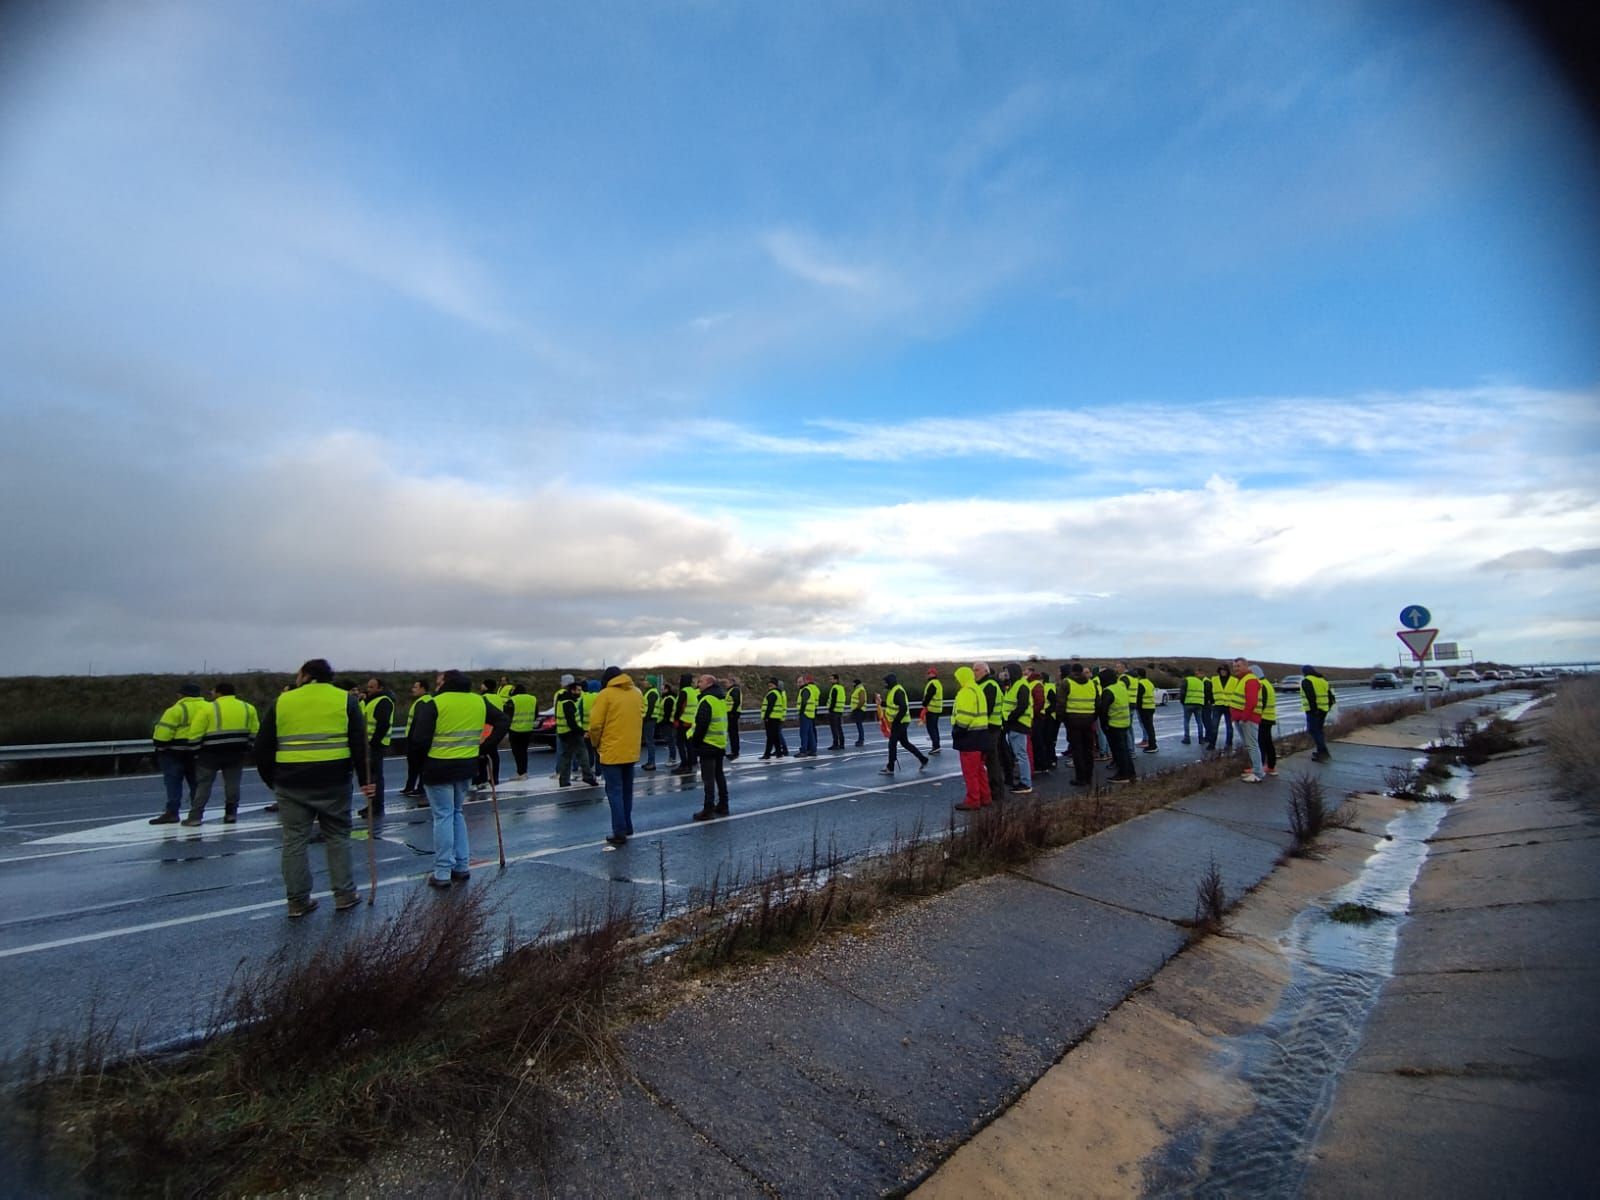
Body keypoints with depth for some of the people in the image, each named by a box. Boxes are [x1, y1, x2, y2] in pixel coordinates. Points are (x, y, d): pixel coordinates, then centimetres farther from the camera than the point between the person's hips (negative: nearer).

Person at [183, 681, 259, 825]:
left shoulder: (208, 708, -8)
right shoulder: (248, 707, 5)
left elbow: (195, 734, -7)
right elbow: (254, 732, 8)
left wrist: (195, 750, 6)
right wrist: (247, 748, 18)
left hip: (211, 753, -3)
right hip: (236, 753, 4)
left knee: (203, 784, 5)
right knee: (232, 783, 10)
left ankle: (195, 817, 6)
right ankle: (231, 813, 11)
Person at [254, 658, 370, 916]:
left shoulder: (281, 702, 4)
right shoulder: (345, 700, 1)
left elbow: (262, 747, 7)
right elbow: (359, 745, -3)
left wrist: (270, 780, 19)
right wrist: (364, 781, 1)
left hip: (291, 783, 1)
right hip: (333, 781, -1)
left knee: (294, 841, 10)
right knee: (337, 837, 10)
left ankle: (297, 901, 16)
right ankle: (344, 895, 15)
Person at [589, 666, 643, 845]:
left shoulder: (605, 694, -9)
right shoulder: (637, 693, 8)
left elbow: (595, 724, -11)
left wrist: (596, 744, 5)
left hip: (611, 751, -6)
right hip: (631, 751, 6)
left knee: (615, 791, -1)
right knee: (626, 790, 17)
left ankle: (619, 832, -2)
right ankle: (627, 827, 23)